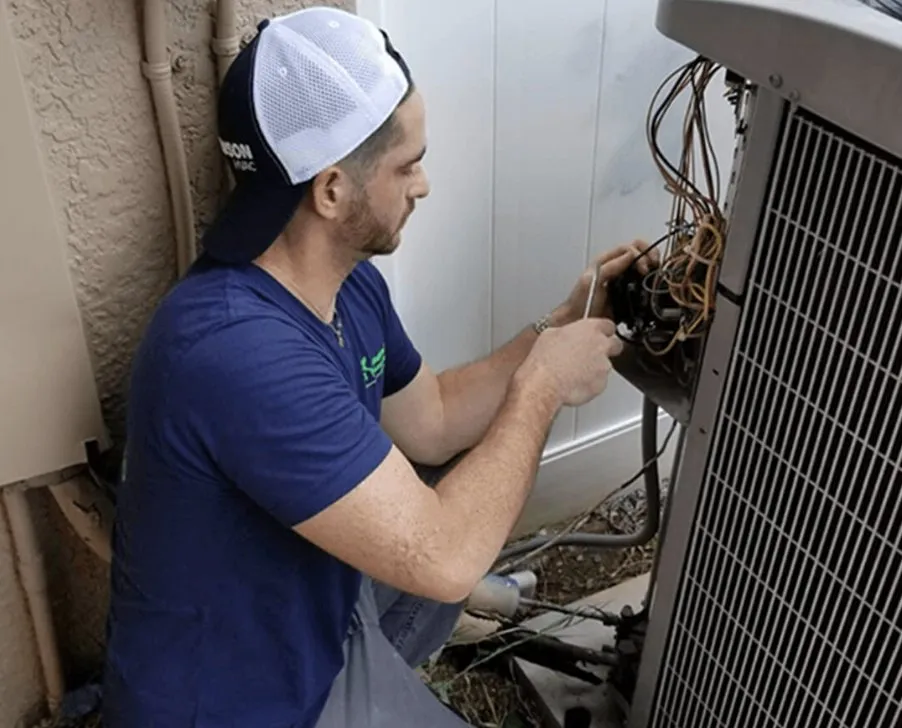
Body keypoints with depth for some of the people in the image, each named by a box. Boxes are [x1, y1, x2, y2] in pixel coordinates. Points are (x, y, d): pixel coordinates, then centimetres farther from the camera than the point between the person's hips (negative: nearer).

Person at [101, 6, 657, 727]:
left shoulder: (349, 283, -6)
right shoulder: (238, 352, -36)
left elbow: (432, 422, 8)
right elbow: (443, 556, -34)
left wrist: (558, 326, -2)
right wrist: (543, 383, -21)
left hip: (315, 622, 8)